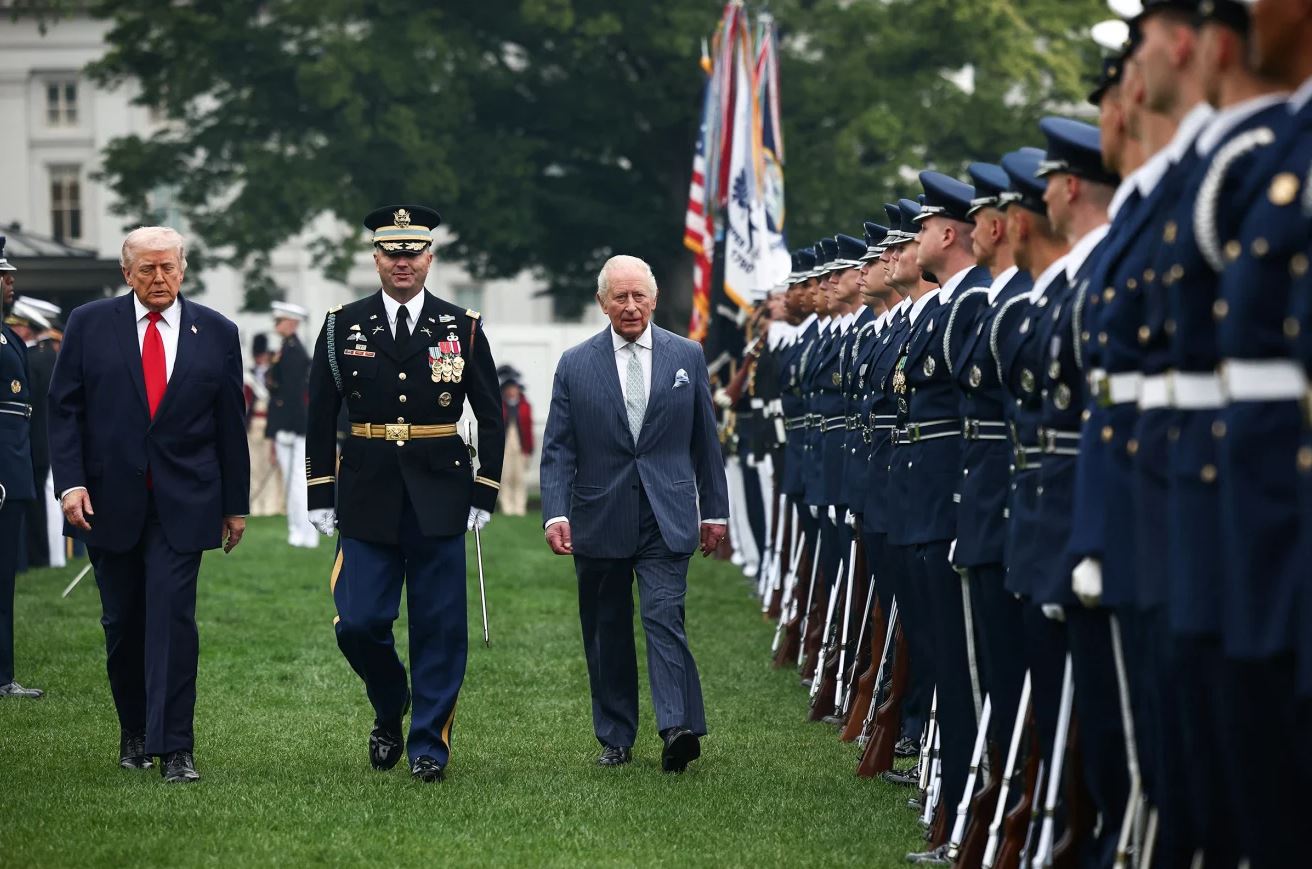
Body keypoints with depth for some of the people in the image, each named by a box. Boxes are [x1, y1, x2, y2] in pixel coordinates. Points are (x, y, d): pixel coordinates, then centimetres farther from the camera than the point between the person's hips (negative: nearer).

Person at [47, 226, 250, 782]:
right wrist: (70, 482, -10)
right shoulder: (89, 325, 3)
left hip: (182, 503, -1)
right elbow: (64, 409, 1)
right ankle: (133, 731, 27)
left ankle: (174, 748, -8)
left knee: (173, 617, -10)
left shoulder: (216, 333, 5)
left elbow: (230, 424, 8)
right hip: (109, 501, 1)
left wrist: (235, 503, 10)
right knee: (122, 622, 9)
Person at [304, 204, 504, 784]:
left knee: (439, 628, 0)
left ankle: (430, 745, 10)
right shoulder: (343, 326, 5)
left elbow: (491, 417, 8)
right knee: (358, 623, -4)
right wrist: (321, 498, 4)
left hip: (438, 498, 0)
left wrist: (484, 496, 2)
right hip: (367, 497, 0)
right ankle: (390, 709, 24)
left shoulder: (462, 328, 4)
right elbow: (320, 418, 8)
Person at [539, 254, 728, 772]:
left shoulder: (686, 357, 6)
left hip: (666, 519, -1)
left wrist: (714, 510, 10)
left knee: (664, 618, -15)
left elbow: (705, 440, 11)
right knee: (606, 633, 7)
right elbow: (558, 448, 2)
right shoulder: (576, 364, 4)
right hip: (599, 520, 1)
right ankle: (615, 739, 15)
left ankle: (678, 727, -23)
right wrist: (556, 512, -10)